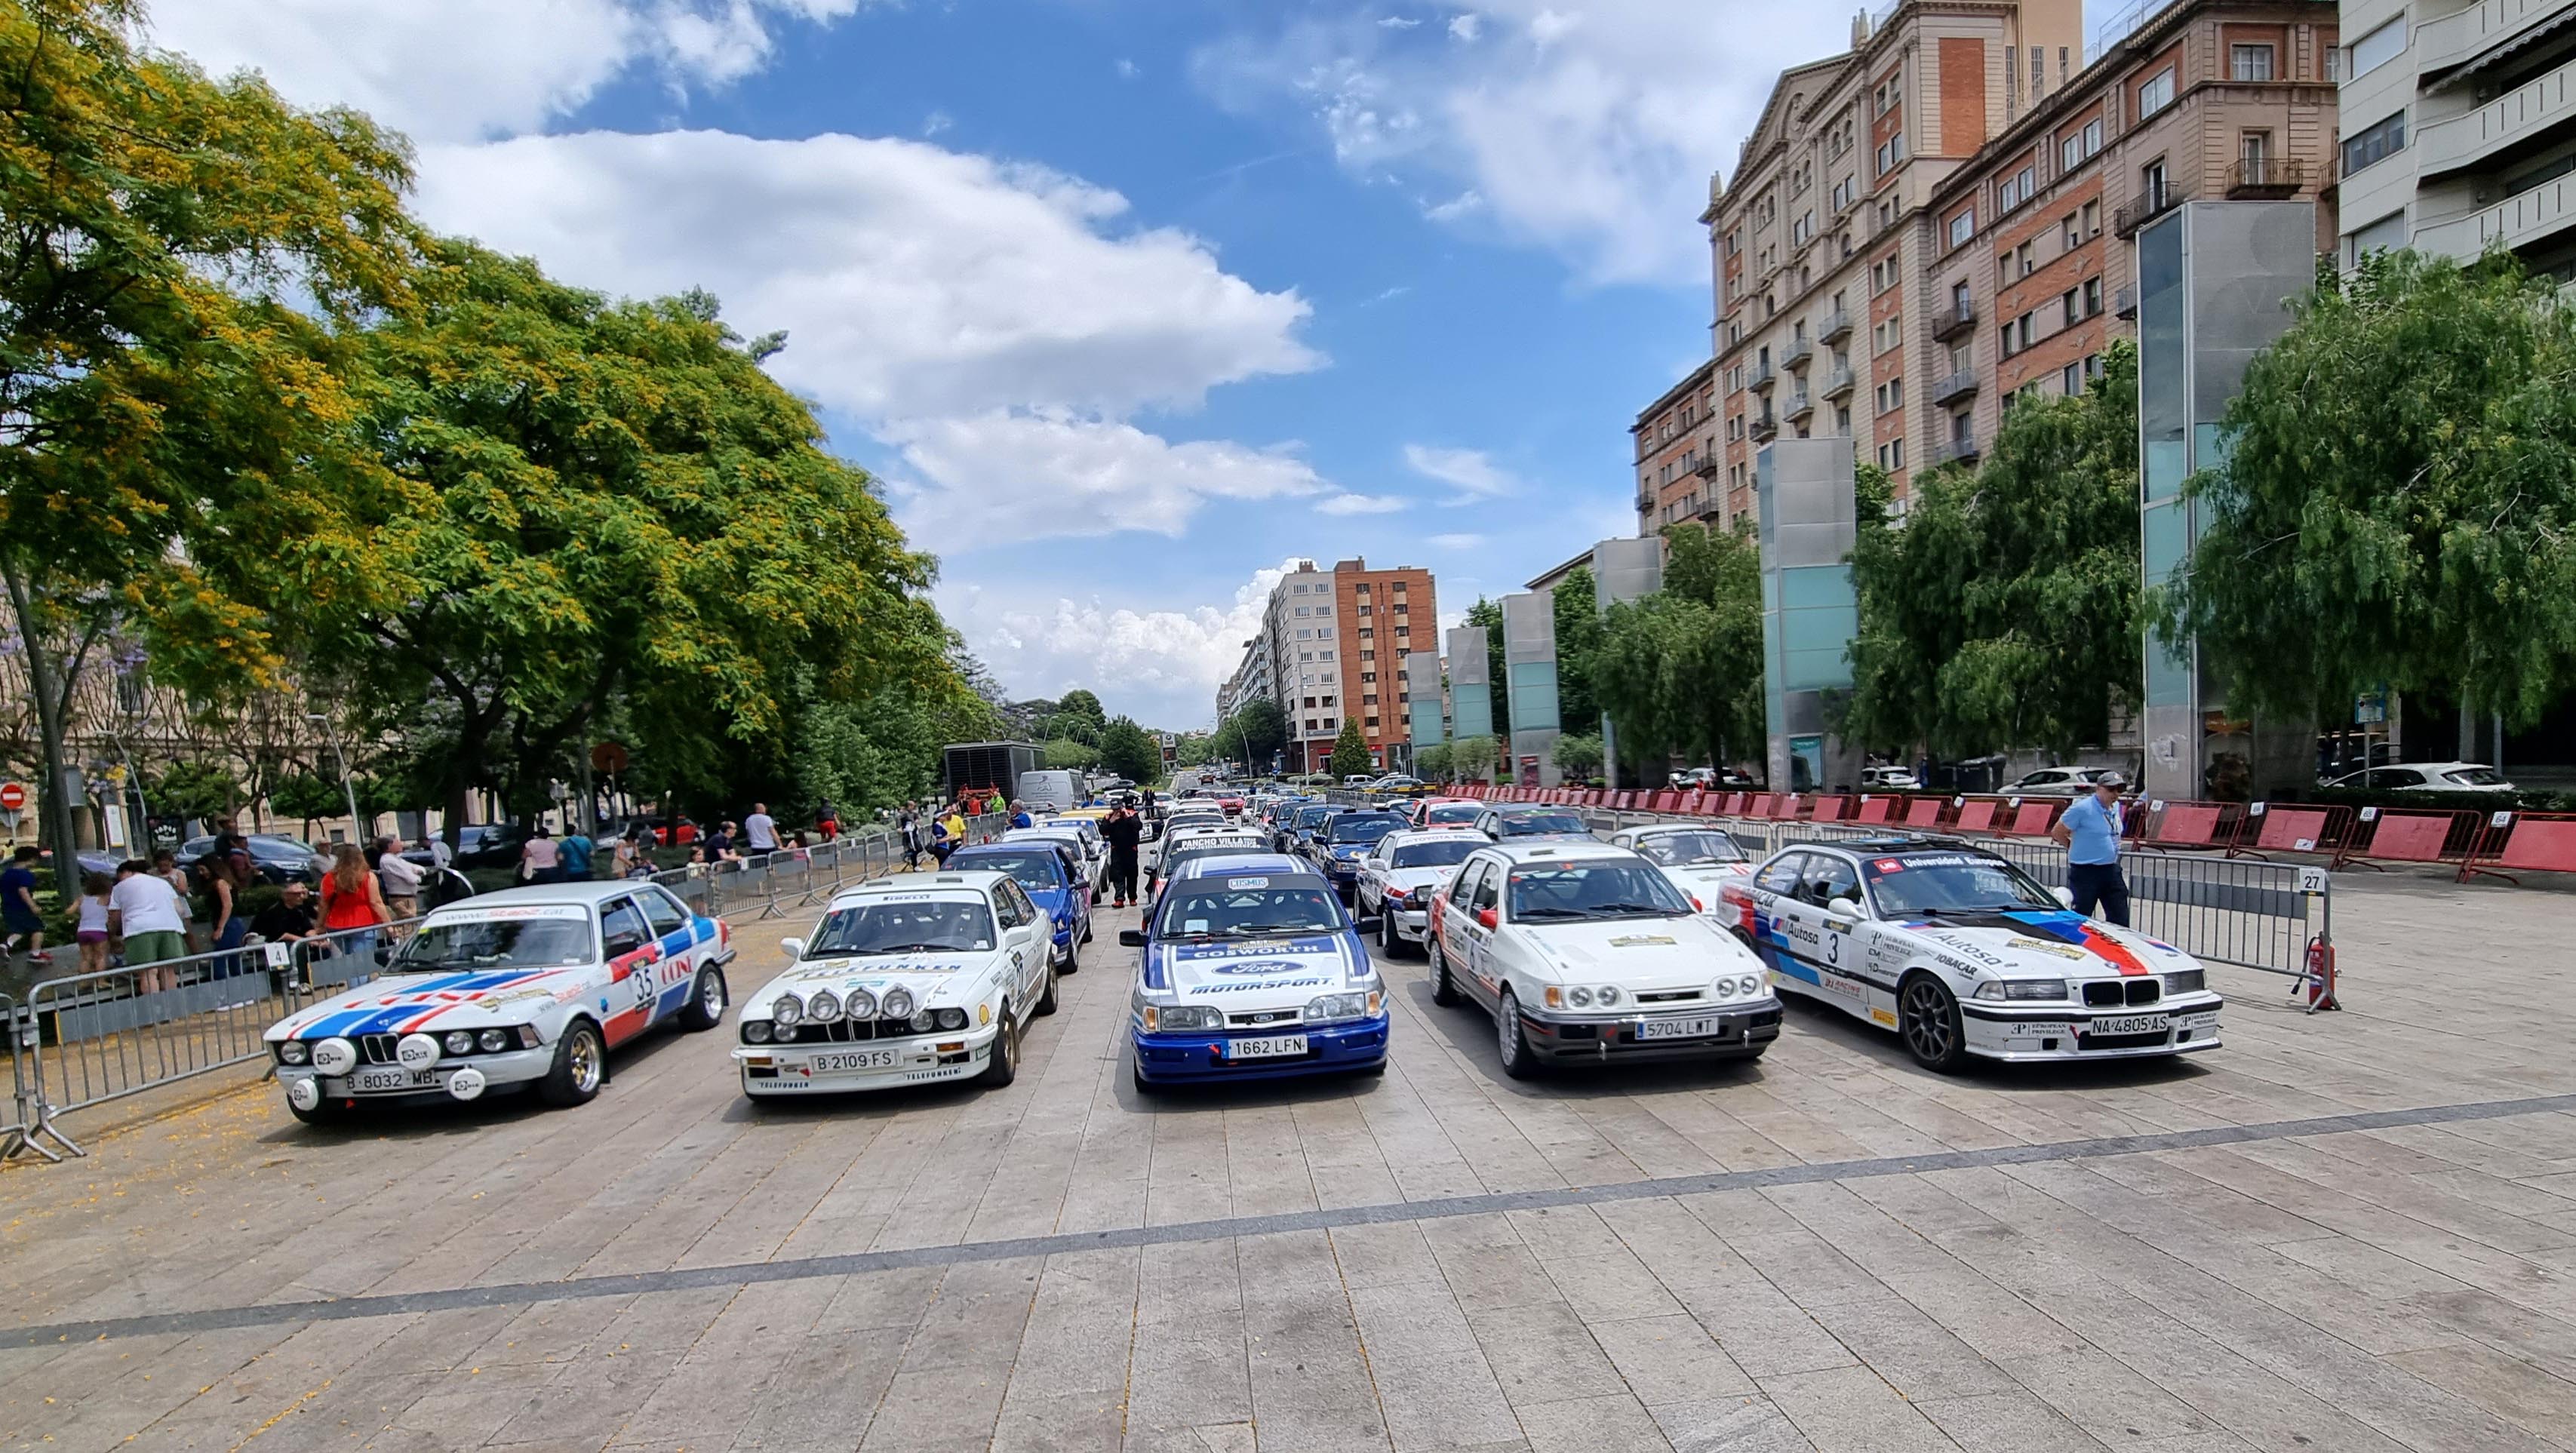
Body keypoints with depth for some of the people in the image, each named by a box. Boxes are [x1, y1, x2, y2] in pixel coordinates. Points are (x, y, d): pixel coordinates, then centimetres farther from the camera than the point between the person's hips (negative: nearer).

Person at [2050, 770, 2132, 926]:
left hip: (2111, 871, 7)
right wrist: (2077, 849, 1)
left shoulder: (2116, 807, 8)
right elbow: (2057, 833, -10)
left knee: (2120, 920, 9)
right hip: (2085, 872, -7)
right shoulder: (2082, 809, -16)